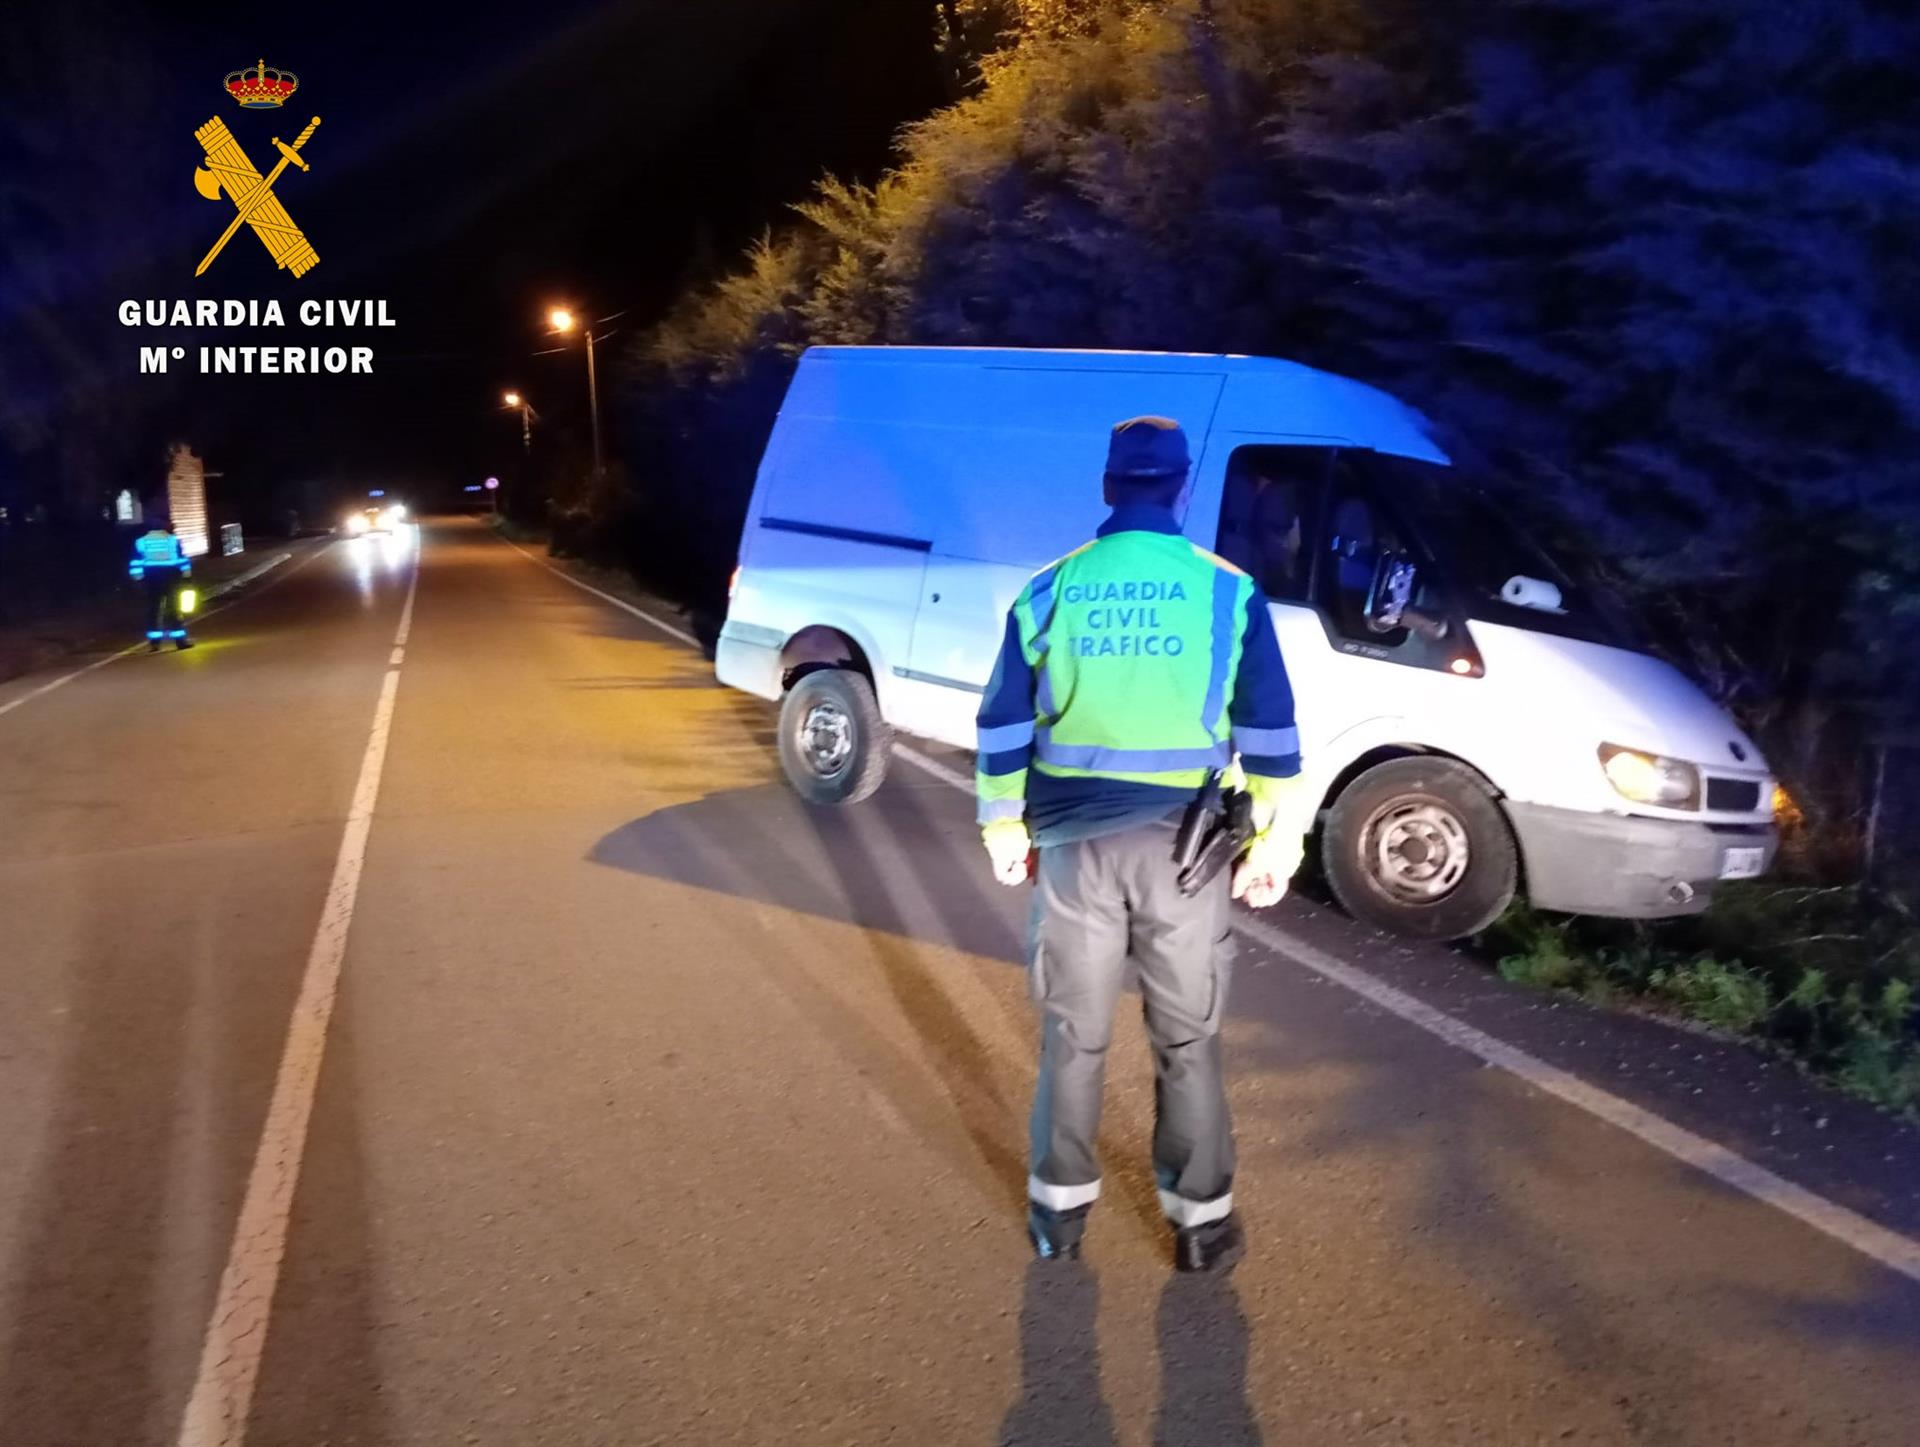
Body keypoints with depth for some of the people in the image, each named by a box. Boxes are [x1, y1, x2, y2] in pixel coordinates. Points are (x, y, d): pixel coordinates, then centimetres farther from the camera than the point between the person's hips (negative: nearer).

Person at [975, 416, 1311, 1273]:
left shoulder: (1049, 590, 3)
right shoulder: (1228, 593, -1)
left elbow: (1003, 726, 4)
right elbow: (1271, 732, -2)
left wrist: (1003, 831, 14)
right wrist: (1276, 843, 6)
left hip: (1074, 843, 1)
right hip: (1180, 848, -1)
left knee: (1073, 1034, 14)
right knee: (1187, 1040, 12)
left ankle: (1060, 1208, 27)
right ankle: (1201, 1219, 22)